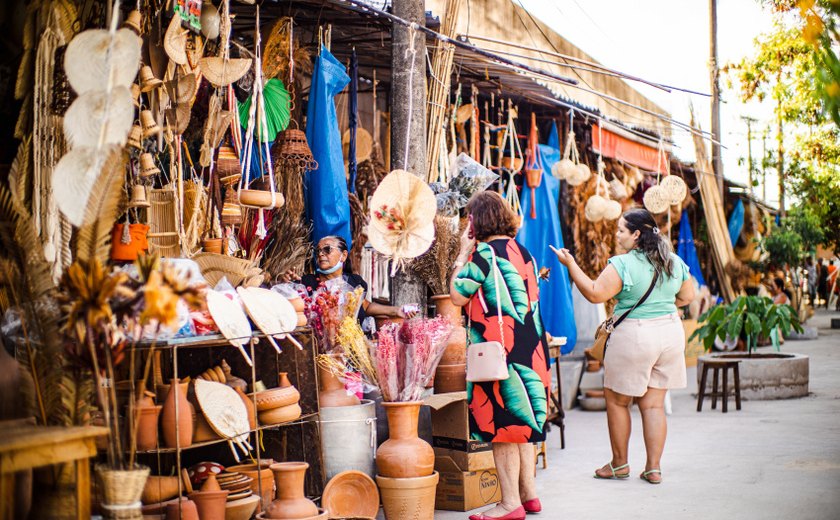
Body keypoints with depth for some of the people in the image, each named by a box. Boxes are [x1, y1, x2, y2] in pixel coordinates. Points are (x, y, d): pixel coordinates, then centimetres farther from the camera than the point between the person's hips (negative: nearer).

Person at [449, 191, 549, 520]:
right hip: (528, 345, 8)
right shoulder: (521, 251, 12)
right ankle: (528, 493, 21)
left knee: (501, 420, -3)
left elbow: (458, 296, -10)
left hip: (498, 346, -8)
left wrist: (463, 253, 0)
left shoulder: (485, 252, -12)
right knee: (522, 417, 15)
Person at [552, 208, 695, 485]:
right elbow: (688, 296, 14)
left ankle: (619, 464, 19)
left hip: (633, 336, -6)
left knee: (617, 400, 10)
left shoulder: (623, 264, -15)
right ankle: (653, 467, 10)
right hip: (671, 331, 6)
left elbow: (595, 293, -16)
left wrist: (570, 264, -10)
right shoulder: (675, 262, 5)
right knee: (653, 404, 11)